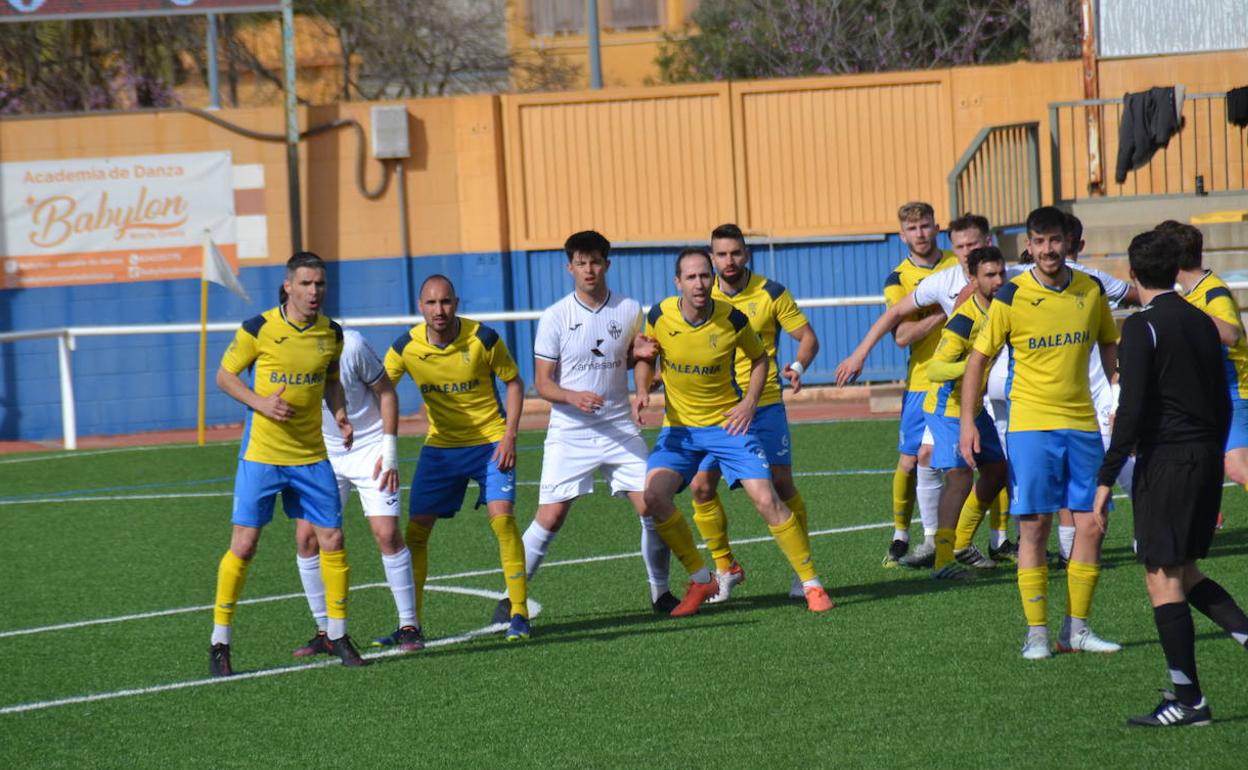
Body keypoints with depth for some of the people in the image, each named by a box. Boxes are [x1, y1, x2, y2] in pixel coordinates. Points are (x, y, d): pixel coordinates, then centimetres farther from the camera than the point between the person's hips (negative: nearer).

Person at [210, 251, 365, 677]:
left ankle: (337, 634, 16)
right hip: (261, 453, -4)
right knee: (244, 544, -6)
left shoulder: (332, 333, 3)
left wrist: (340, 414, 0)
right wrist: (261, 403, -18)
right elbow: (225, 375, -2)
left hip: (311, 455, 4)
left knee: (332, 540, 1)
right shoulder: (258, 329, -11)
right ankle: (220, 642, 5)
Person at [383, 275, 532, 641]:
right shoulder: (405, 347, -10)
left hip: (491, 442, -3)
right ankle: (411, 621, 11)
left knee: (501, 517, -18)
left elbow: (514, 383, -3)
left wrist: (509, 437, -11)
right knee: (415, 530, -1)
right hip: (440, 446, 3)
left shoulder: (483, 339, -15)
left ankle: (519, 613, -9)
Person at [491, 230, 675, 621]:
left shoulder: (629, 310, 2)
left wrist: (644, 354, -4)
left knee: (652, 508, -5)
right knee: (549, 518, -7)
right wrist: (574, 397, -23)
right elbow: (543, 382, -4)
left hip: (619, 429, 2)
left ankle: (660, 592, 14)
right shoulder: (555, 317, -5)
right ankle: (510, 597, 6)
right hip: (569, 432, -2)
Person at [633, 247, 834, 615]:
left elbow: (759, 357, 6)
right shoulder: (660, 316, -10)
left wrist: (750, 401, -7)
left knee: (767, 499, -12)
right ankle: (700, 580, 0)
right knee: (653, 495, -19)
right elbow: (645, 357, 10)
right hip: (679, 426, 2)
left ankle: (811, 584, 3)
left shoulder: (733, 320, -13)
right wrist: (642, 391, -9)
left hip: (728, 423, -2)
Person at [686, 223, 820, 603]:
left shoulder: (771, 294, -4)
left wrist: (798, 366, -20)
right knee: (701, 486, -6)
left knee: (781, 484, -6)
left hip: (764, 404, -2)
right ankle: (726, 568, 11)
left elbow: (808, 337, 1)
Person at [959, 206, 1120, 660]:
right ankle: (1036, 633, 2)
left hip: (1082, 422, 3)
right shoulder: (1011, 297, -7)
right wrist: (968, 423, -7)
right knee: (1034, 527, -4)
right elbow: (979, 358, -1)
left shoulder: (1091, 291, 3)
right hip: (1030, 423, -3)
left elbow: (1109, 347, 18)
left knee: (1091, 527, 1)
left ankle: (1076, 629, 12)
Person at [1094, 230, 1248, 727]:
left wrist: (1106, 480, -15)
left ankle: (1189, 700, -3)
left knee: (1163, 578, -2)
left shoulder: (1143, 327, -10)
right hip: (1206, 458, 8)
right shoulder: (1202, 323, 12)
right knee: (1187, 573, 18)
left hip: (1165, 460, -8)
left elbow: (1132, 410, -17)